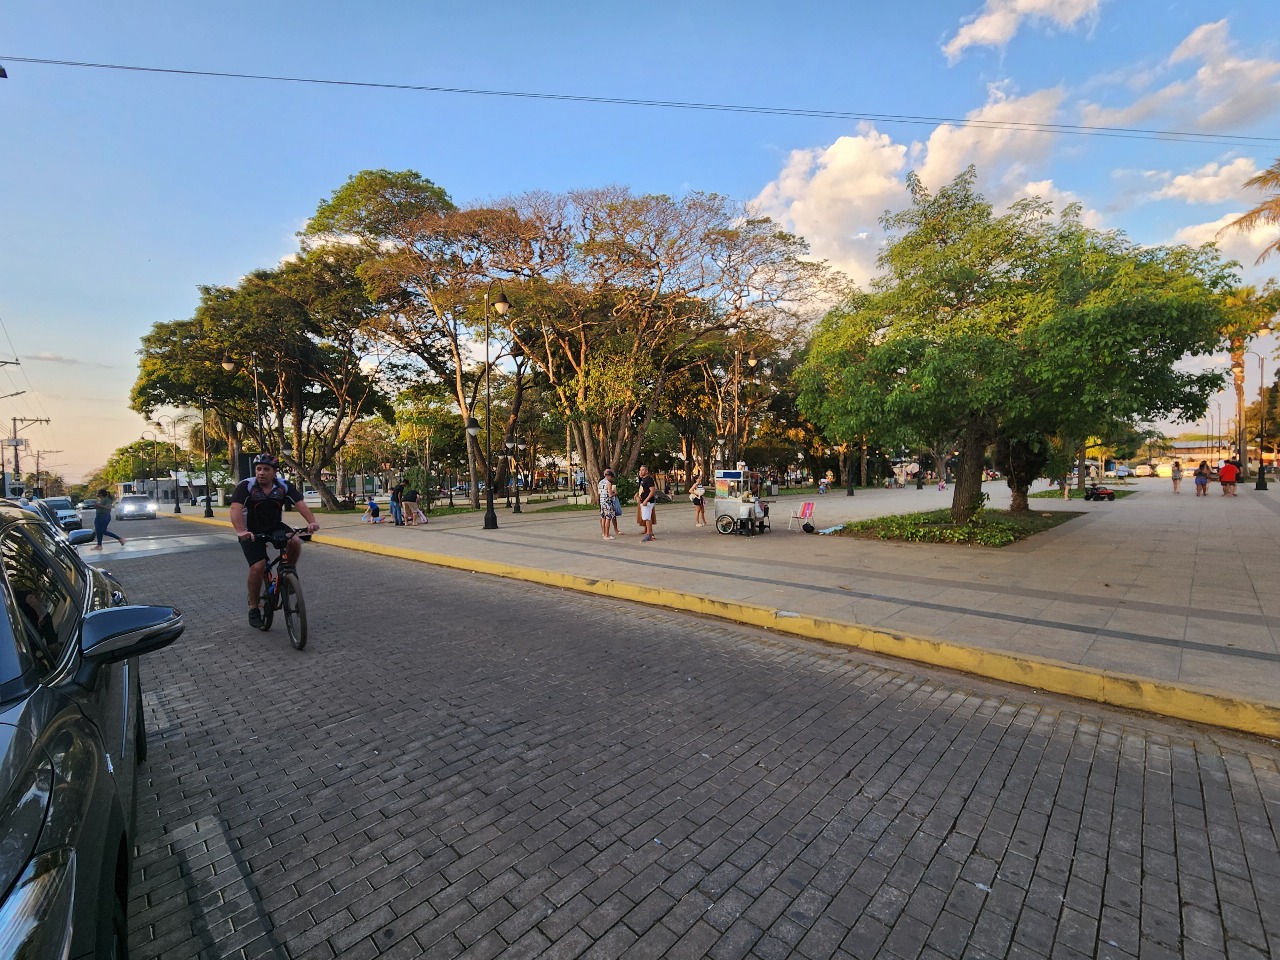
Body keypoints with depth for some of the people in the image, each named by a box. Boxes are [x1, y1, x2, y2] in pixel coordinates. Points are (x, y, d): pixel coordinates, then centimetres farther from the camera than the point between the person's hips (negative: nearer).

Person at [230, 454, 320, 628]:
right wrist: (240, 531, -50)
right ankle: (253, 608, 3)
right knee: (258, 566, -17)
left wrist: (312, 522, -41)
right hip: (252, 531, -2)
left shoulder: (284, 486, -12)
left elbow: (300, 504, -23)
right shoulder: (246, 486, -19)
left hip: (275, 527, 2)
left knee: (295, 542, -27)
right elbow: (236, 508, -33)